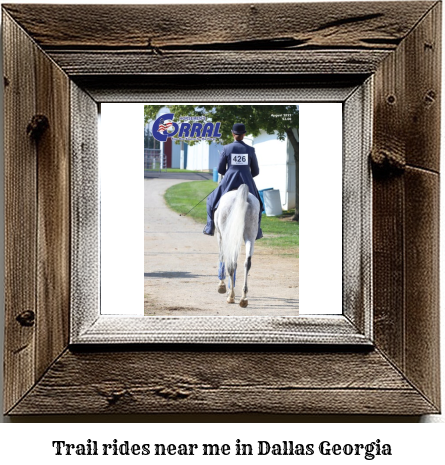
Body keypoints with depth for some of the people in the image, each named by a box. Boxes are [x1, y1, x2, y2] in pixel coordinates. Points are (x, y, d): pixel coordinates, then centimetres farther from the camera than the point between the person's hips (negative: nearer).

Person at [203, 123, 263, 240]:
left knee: (212, 200, 22)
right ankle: (256, 232, 24)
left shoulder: (227, 148, -2)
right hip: (247, 182, 1)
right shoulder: (250, 150, 1)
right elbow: (256, 171, 5)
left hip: (229, 182, -1)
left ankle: (210, 228, 20)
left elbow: (220, 170, 2)